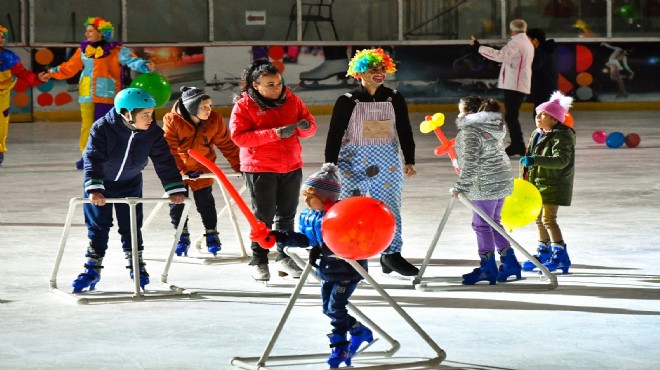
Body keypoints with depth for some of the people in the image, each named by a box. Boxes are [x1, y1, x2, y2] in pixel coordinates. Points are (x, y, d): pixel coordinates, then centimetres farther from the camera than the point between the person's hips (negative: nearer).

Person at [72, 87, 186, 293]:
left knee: (131, 226, 3)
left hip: (130, 184, 2)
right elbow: (92, 159, -34)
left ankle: (137, 267, 17)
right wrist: (94, 189, -44)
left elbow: (164, 162, -15)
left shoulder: (153, 133, -20)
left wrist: (175, 189, -21)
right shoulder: (103, 129, -31)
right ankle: (92, 269, 10)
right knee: (97, 226, 2)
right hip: (100, 184, -2)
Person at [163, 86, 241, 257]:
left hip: (202, 169, 1)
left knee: (205, 202, 2)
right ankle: (182, 236, 22)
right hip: (178, 168, -1)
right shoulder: (172, 121, -25)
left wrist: (239, 166, -5)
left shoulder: (215, 120, -16)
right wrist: (185, 171, -27)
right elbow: (170, 149, -23)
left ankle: (211, 233, 22)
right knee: (177, 202, 4)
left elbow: (227, 145, -6)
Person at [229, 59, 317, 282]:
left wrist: (305, 127, -20)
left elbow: (310, 127, 7)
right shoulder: (244, 105, -9)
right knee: (263, 217, -1)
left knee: (287, 214, 13)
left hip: (291, 167, 4)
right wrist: (274, 133, -25)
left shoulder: (291, 100, 4)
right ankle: (259, 262, 10)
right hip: (260, 168, -4)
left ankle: (284, 257, 26)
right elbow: (238, 136, -18)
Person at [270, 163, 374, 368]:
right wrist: (284, 238, -11)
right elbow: (304, 239, 4)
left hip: (348, 268, -9)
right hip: (327, 269, 9)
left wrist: (322, 249, -41)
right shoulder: (307, 216, 2)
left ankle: (340, 347, 10)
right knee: (328, 308, 12)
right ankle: (359, 331, 28)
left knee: (335, 307, -8)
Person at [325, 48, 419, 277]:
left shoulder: (394, 99, 6)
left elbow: (405, 131, 9)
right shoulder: (347, 101, -3)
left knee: (390, 207, 3)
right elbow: (335, 134, -4)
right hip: (353, 162, -2)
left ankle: (392, 254, 14)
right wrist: (330, 165, -8)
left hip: (387, 162, 2)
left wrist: (409, 161, 4)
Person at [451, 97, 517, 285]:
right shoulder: (495, 127, 15)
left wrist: (460, 186, -19)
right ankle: (510, 262, 17)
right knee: (493, 222, 17)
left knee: (482, 225, -1)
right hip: (502, 181, 10)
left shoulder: (470, 132, -14)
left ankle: (488, 268, 3)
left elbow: (470, 162, -22)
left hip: (485, 185, -10)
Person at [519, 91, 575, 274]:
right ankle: (544, 251, 33)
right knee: (539, 219, 17)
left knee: (548, 218, -16)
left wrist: (535, 160, -39)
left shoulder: (562, 137, -18)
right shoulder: (537, 135, 9)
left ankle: (560, 255, -11)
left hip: (554, 184, -9)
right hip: (537, 182, 9)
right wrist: (526, 178, 20)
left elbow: (561, 160, -31)